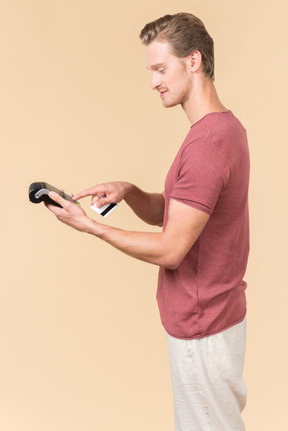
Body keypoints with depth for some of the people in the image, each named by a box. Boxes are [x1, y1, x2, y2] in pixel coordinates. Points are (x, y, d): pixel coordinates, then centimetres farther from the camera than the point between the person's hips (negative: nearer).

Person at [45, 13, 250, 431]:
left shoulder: (208, 143, -26)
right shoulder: (225, 127, 8)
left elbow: (169, 250, -24)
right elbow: (169, 213, 10)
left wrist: (87, 225, -16)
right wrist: (128, 192, -10)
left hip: (201, 327, -9)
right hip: (219, 313, 9)